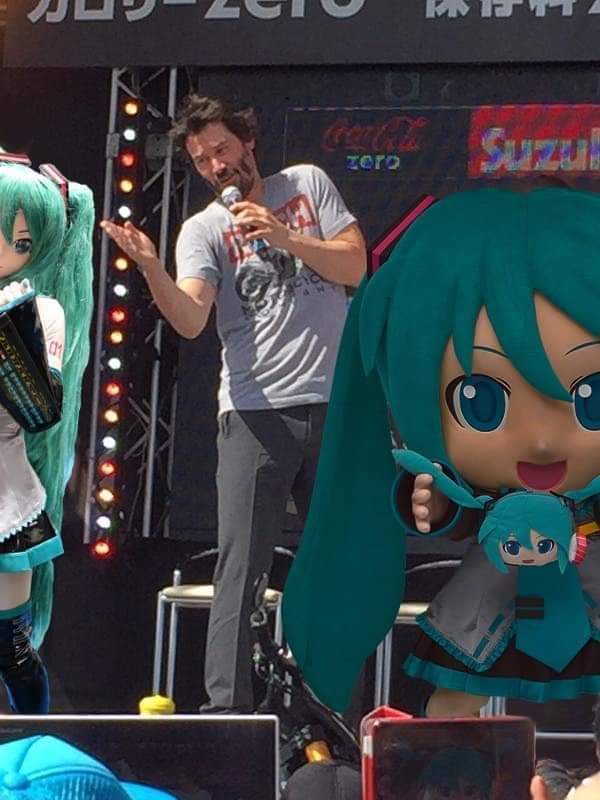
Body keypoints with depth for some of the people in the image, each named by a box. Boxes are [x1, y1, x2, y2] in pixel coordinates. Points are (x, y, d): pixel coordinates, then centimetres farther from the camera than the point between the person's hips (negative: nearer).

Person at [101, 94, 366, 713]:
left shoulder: (307, 184, 10)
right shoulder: (203, 230, 4)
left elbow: (354, 267, 0)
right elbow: (190, 319, -13)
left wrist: (283, 236, -12)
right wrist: (150, 269, -30)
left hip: (335, 405, 2)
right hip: (256, 412, -2)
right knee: (240, 568, -8)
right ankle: (225, 707, -9)